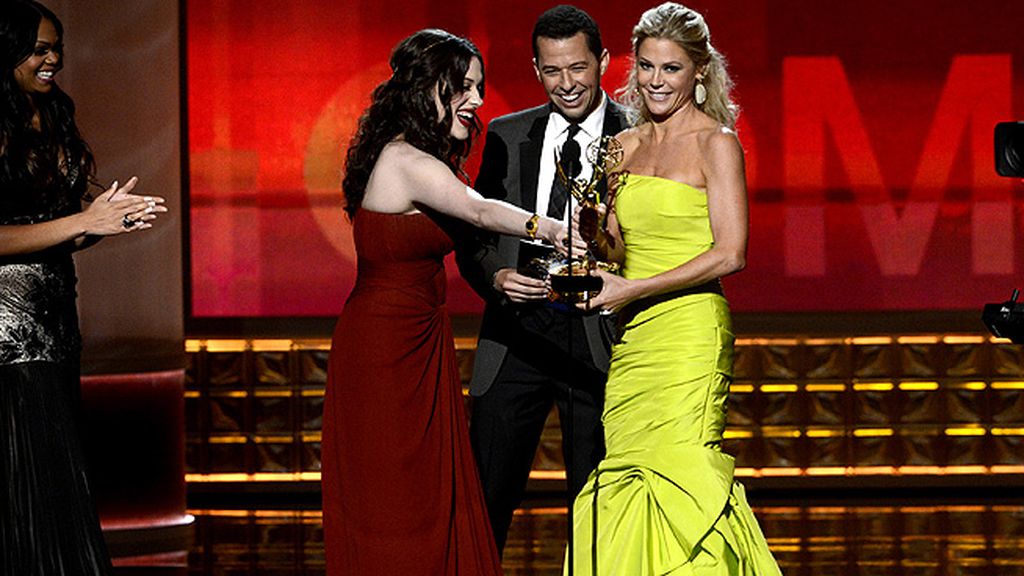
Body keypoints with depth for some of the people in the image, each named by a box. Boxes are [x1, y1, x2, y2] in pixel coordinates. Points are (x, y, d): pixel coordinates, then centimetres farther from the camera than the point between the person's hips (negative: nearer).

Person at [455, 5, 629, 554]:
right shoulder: (507, 136, 9)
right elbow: (473, 235, 11)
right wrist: (496, 277, -10)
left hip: (597, 339, -2)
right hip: (516, 338, 2)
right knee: (484, 498, 2)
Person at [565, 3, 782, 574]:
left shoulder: (717, 143, -4)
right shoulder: (625, 146, 14)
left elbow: (730, 254, -12)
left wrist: (633, 290, -12)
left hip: (690, 332, -6)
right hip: (633, 341, 6)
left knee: (677, 472, -11)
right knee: (625, 479, 0)